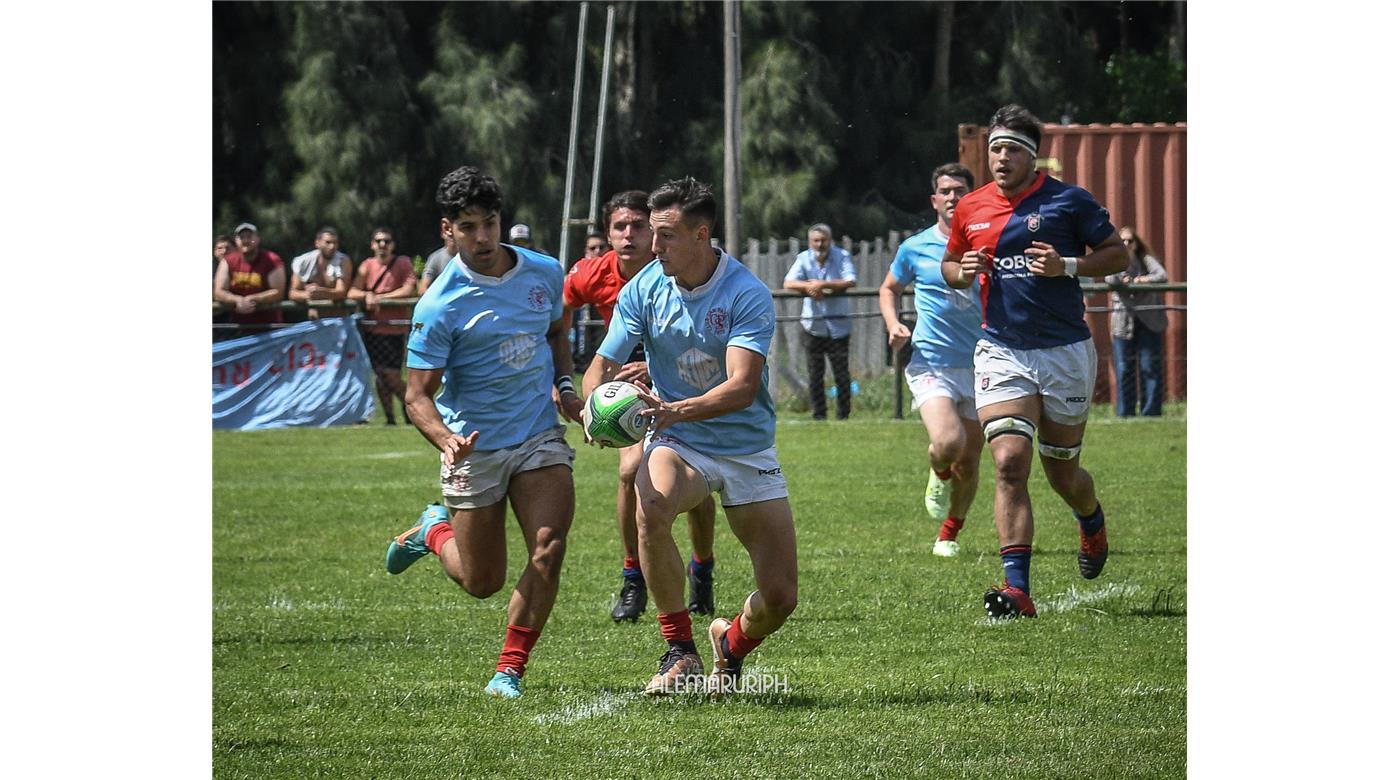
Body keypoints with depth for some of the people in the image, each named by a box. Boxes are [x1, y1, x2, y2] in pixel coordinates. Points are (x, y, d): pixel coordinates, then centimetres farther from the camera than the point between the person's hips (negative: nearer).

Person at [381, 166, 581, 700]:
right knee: (482, 582, 6)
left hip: (540, 439, 3)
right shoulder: (439, 306, -15)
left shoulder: (545, 273, 0)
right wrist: (446, 441, -34)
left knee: (548, 550, -19)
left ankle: (509, 670, -4)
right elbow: (418, 396, -14)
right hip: (474, 450, -3)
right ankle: (434, 531, 40)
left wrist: (564, 386, 4)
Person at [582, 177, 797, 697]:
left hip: (747, 448, -1)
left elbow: (743, 386, -27)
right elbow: (603, 366, -4)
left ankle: (732, 645, 33)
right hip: (678, 443, 1)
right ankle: (680, 652, -21)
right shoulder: (643, 290, -6)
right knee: (650, 508, -36)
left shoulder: (747, 294, -17)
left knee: (781, 597, -4)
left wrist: (676, 411, -44)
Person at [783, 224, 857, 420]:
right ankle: (818, 415, 12)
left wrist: (823, 285, -25)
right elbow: (788, 283, -9)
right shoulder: (804, 259, 2)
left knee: (841, 372, -2)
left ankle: (843, 415, 7)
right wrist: (808, 287, -26)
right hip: (813, 325, 2)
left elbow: (850, 282, -17)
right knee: (815, 374, 5)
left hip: (838, 325, -2)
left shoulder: (841, 256, -3)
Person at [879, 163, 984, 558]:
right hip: (931, 363, -2)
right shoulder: (915, 248, 1)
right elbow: (889, 288, 19)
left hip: (979, 365, 2)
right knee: (947, 443, -25)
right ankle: (939, 477, 12)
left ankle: (949, 533, 29)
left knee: (969, 465, 6)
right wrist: (893, 324, 1)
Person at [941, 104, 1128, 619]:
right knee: (1009, 462, -16)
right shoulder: (971, 209, 6)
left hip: (1065, 353, -2)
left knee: (1062, 473, 9)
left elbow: (1118, 256, 1)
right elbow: (949, 265, 21)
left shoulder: (1069, 202, -5)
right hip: (1001, 353, 2)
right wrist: (963, 273, -3)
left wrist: (1067, 266, -16)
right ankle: (1017, 589, -20)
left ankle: (1092, 523, 46)